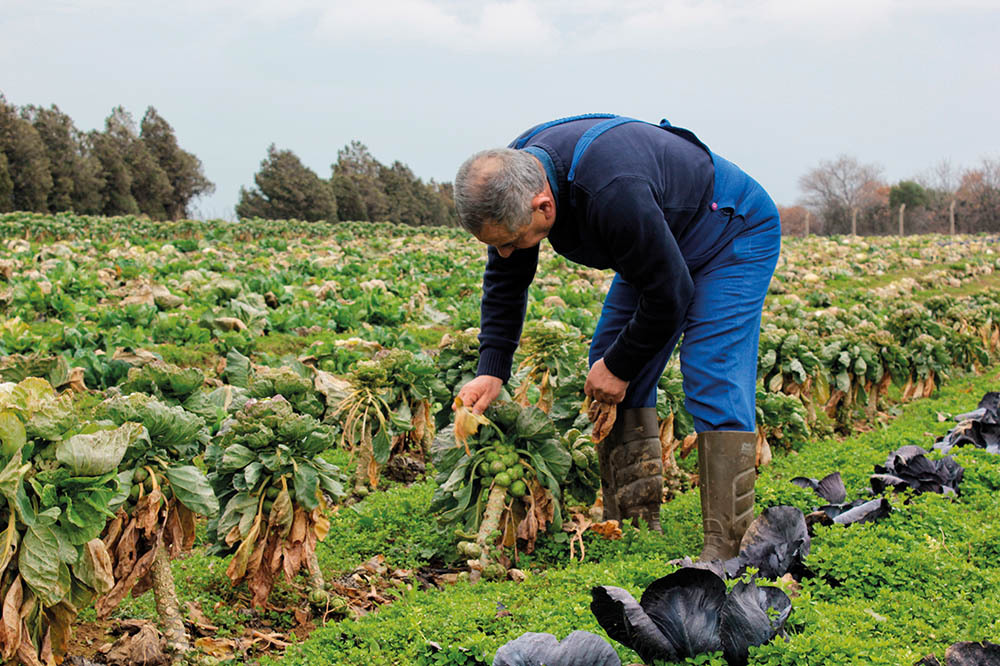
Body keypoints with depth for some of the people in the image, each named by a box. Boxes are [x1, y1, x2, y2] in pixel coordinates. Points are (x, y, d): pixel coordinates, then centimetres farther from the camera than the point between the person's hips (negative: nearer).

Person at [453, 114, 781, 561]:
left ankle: (726, 546, -16)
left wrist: (620, 365, -16)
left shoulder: (613, 193, -43)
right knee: (612, 367, 2)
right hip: (659, 242, 9)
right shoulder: (511, 179, -16)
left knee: (713, 384, -20)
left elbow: (669, 293, -30)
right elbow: (505, 281, -1)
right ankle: (636, 525, 7)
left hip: (733, 234, -8)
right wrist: (491, 370, -10)